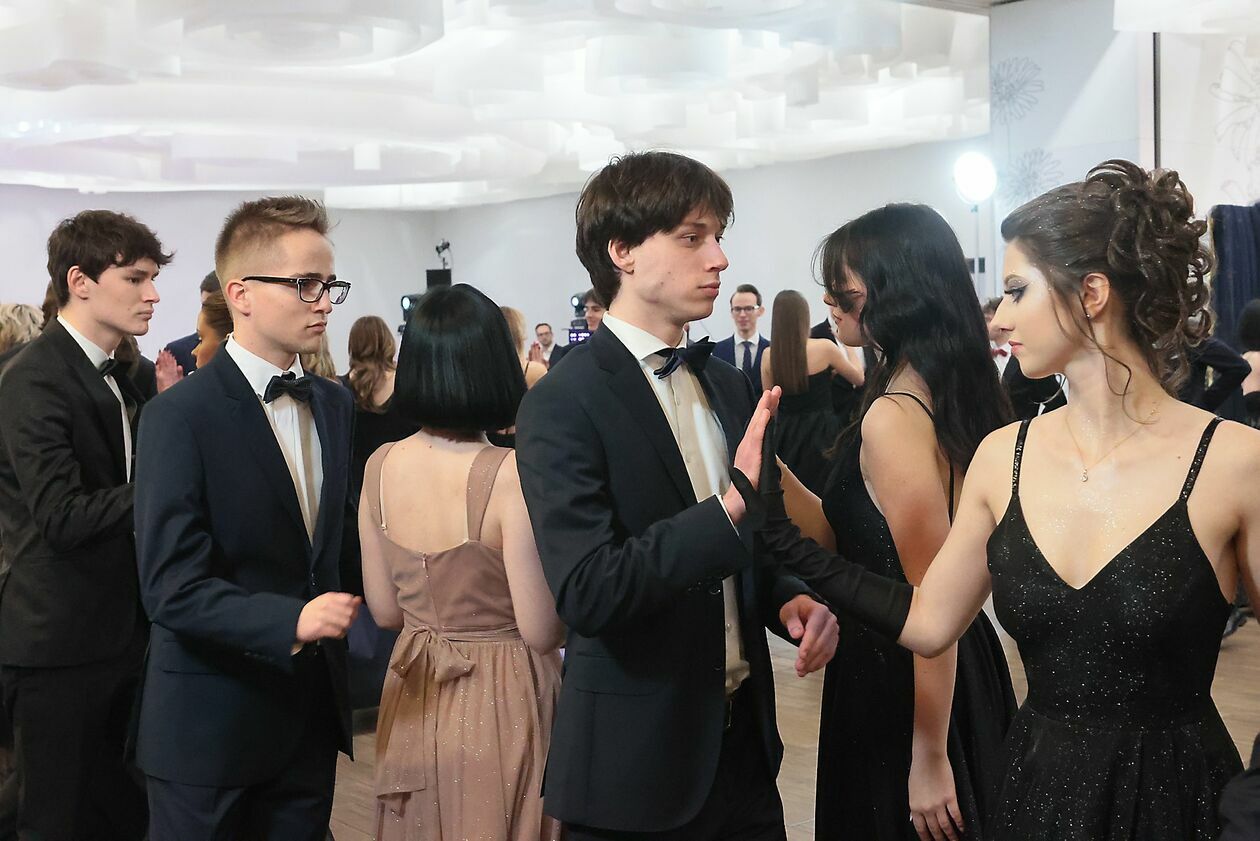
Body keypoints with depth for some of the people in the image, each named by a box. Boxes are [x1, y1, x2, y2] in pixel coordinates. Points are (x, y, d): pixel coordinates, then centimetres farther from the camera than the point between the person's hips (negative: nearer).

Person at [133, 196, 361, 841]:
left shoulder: (335, 405, 8)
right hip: (212, 726, -6)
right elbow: (171, 586, -19)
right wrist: (291, 620, -30)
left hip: (313, 712, 6)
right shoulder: (180, 416, -13)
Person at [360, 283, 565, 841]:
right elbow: (540, 631, -18)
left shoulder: (381, 466, -5)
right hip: (499, 706, -5)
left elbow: (385, 611, 3)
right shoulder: (511, 474, -22)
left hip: (415, 706, 5)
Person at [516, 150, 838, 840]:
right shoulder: (562, 404, -14)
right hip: (636, 764, -6)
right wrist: (728, 507, -31)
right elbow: (585, 593, -24)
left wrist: (789, 599, -3)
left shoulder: (730, 388, 8)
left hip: (744, 740, 6)